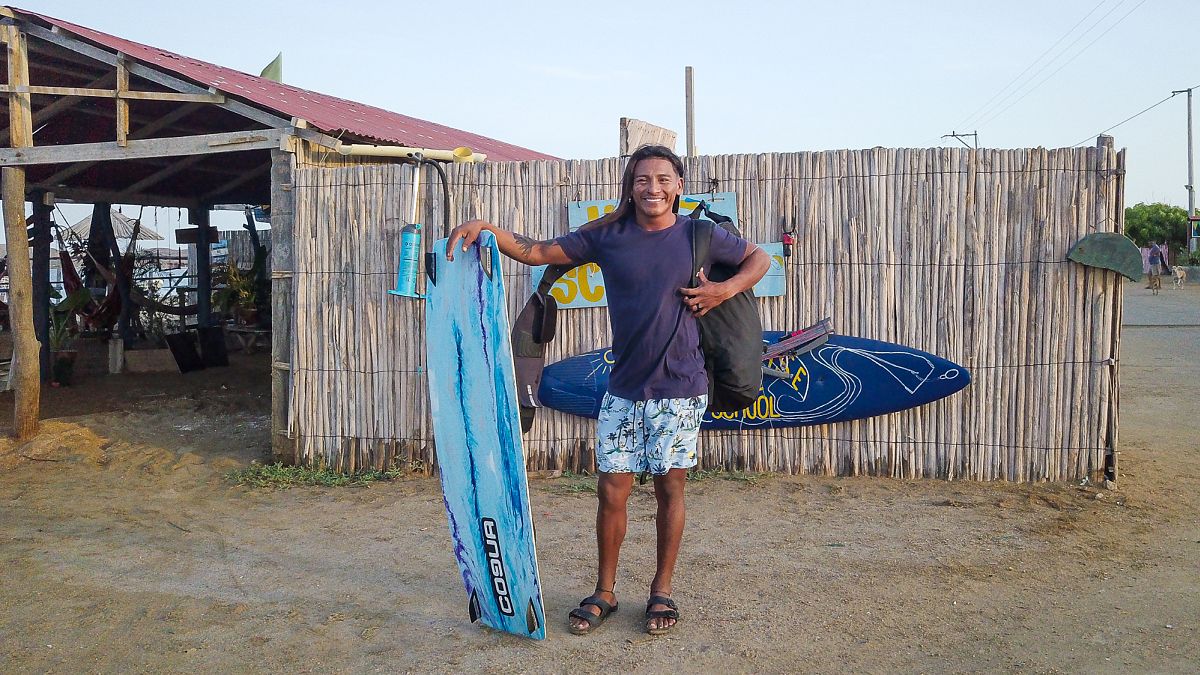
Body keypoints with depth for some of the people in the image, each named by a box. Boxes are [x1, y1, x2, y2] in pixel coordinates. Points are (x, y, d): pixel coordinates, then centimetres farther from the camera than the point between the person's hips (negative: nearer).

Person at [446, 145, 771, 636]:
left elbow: (759, 258, 13)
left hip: (680, 388, -1)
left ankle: (662, 590, 25)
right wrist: (487, 229, -10)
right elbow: (537, 253, 3)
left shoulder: (698, 235, 0)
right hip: (624, 389, 1)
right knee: (611, 490, 3)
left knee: (669, 488, 8)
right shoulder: (607, 236, 2)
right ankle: (604, 592, 21)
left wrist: (727, 289, -5)